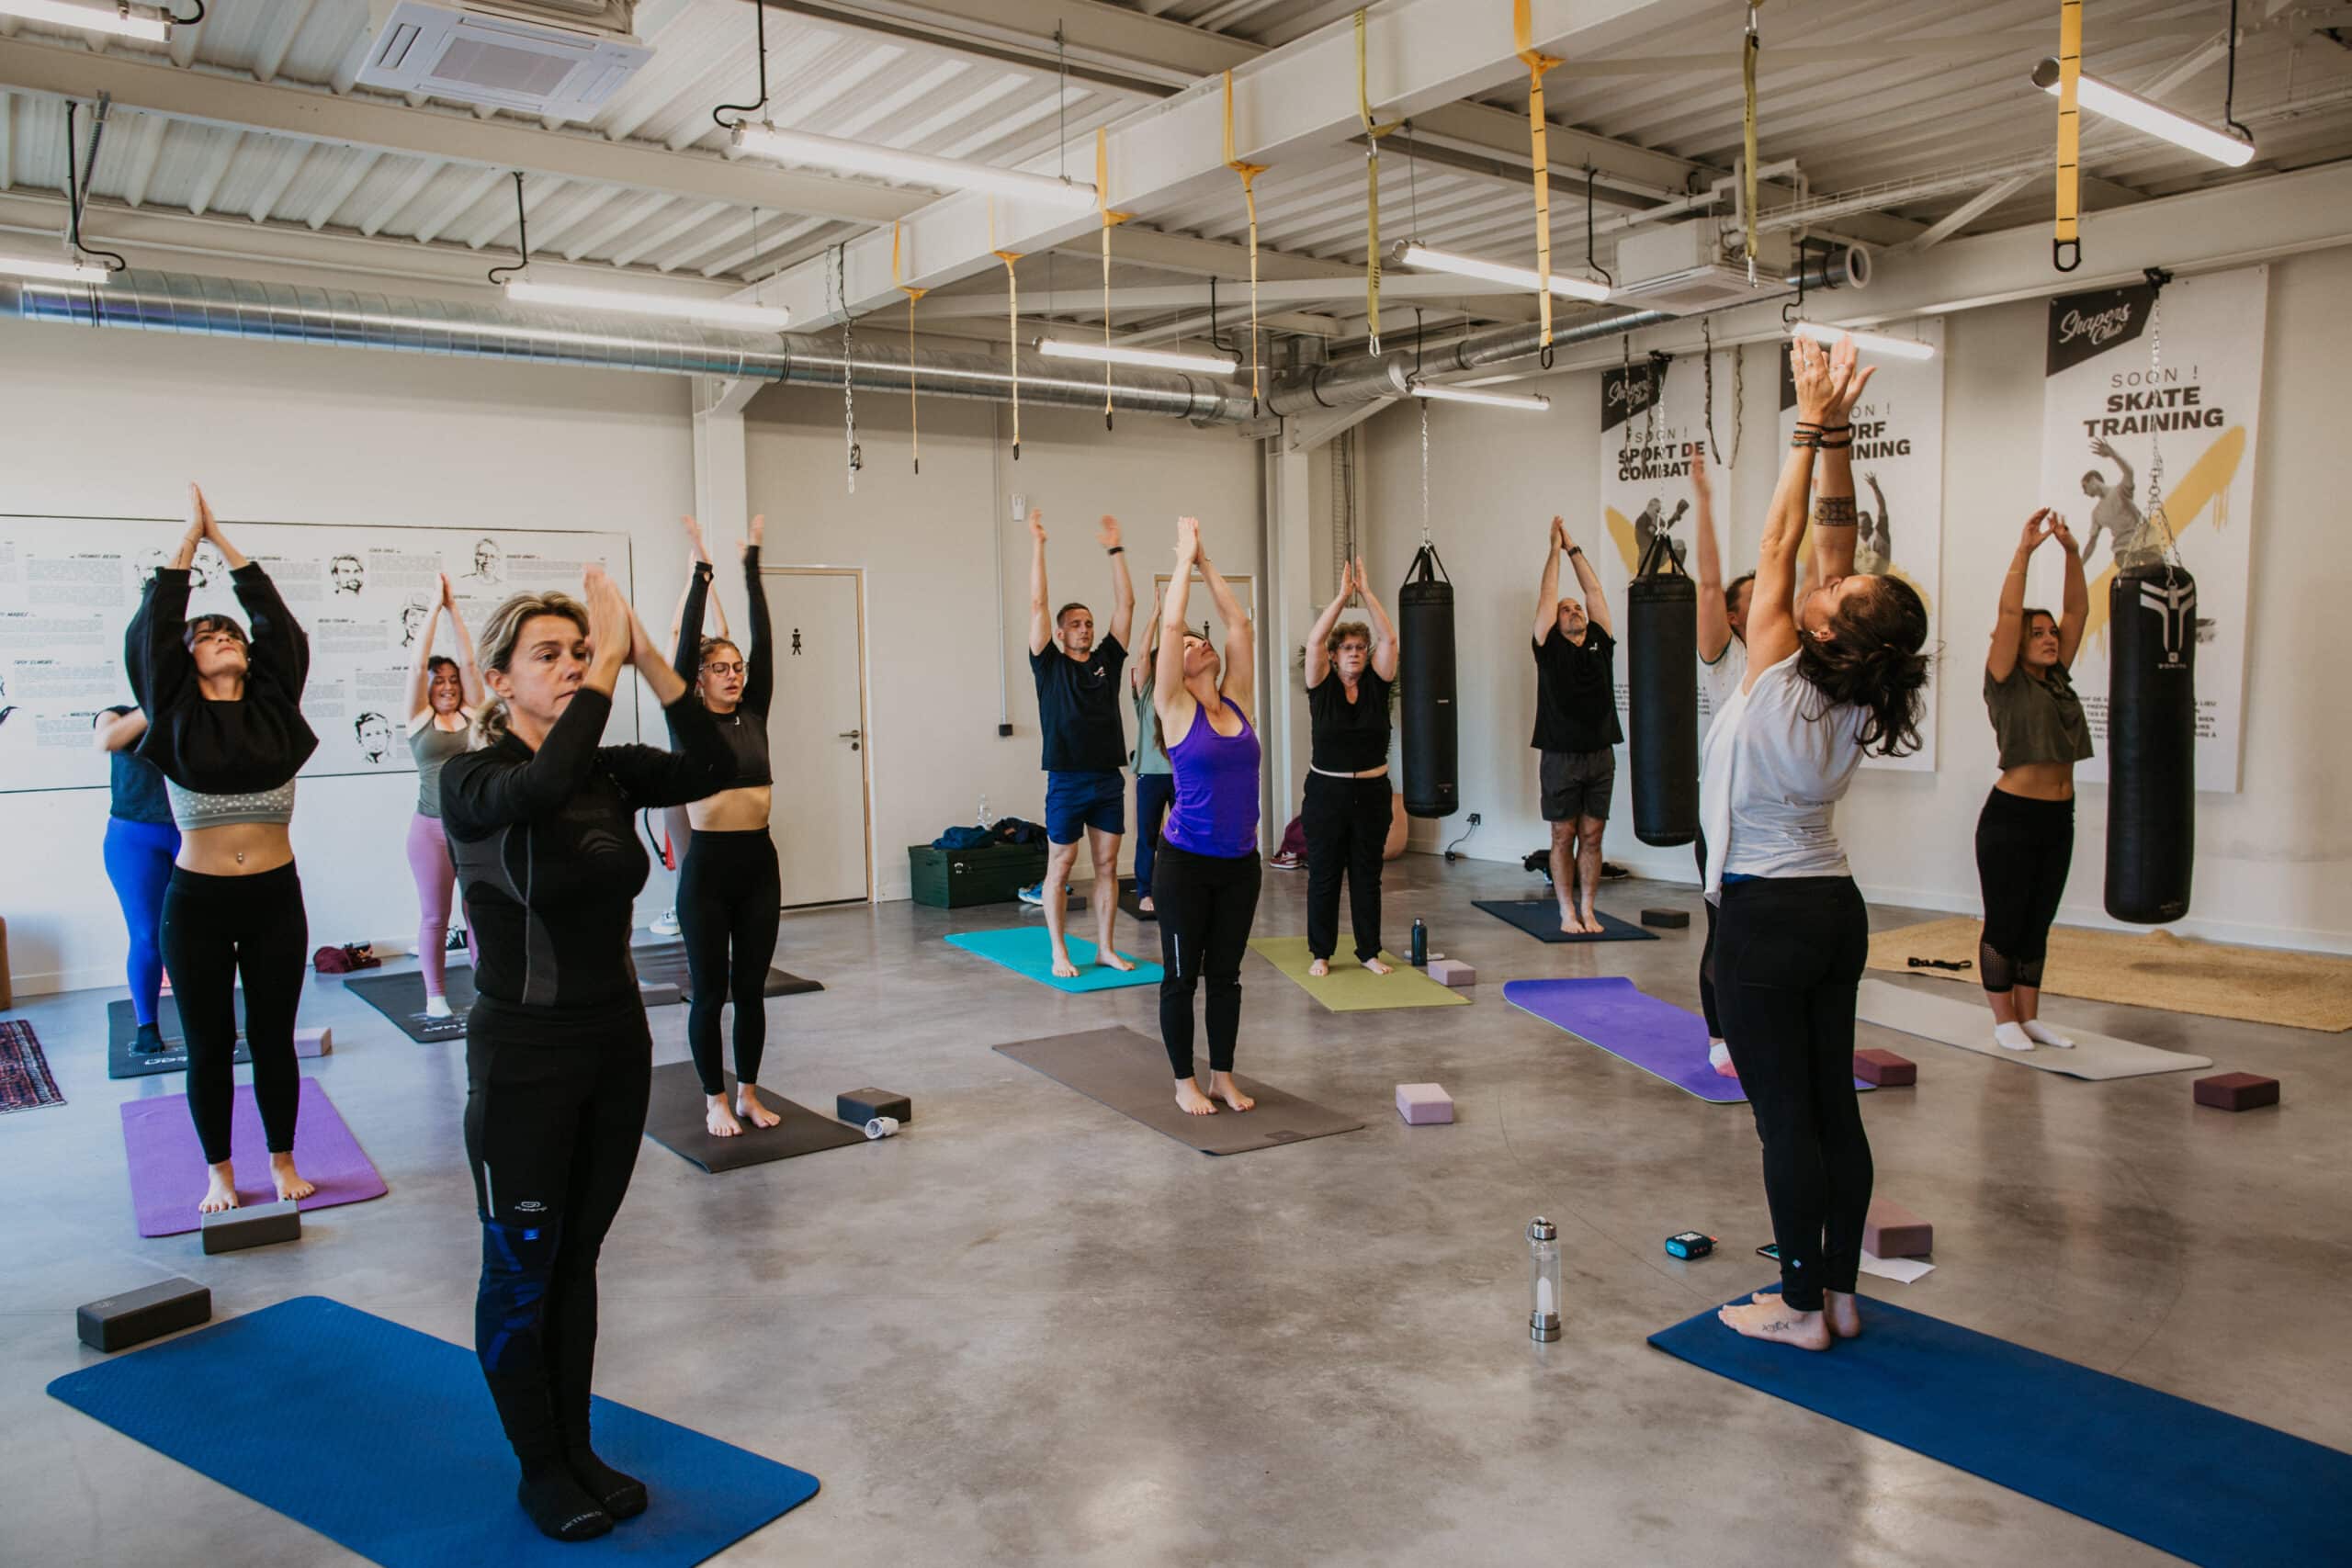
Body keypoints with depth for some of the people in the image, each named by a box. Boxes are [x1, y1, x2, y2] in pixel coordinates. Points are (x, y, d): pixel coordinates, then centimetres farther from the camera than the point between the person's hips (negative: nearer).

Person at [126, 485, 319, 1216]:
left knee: (274, 1038, 11)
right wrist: (190, 536, 0)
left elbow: (278, 620, -2)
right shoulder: (175, 717, -2)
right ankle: (220, 1173, 25)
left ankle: (283, 1162, 26)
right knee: (209, 1045, 10)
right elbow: (153, 627, -7)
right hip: (197, 904, -1)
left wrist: (222, 538, 3)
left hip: (275, 898, 1)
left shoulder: (274, 709, 2)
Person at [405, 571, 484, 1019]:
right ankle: (435, 995, 13)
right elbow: (417, 664, -4)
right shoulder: (419, 718, 3)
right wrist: (434, 607, -2)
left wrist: (455, 609, 4)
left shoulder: (471, 714, 8)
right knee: (434, 915, 5)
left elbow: (470, 662, 2)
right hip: (432, 826, -2)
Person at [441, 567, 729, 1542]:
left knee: (577, 1260, 18)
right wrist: (610, 664, -33)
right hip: (524, 1056, -5)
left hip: (616, 1040, 5)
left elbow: (710, 768, -15)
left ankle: (579, 1452, 32)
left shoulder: (609, 772, 2)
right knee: (521, 1273, 9)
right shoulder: (471, 781, -14)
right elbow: (541, 789, -36)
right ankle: (540, 1472, 27)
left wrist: (649, 661, -24)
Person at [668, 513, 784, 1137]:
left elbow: (764, 641, 3)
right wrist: (700, 573, -12)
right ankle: (715, 1100, 19)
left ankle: (748, 1092, 25)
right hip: (708, 866, -4)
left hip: (758, 863, 4)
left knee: (751, 987, 12)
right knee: (710, 990, 6)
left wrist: (752, 566, 1)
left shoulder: (754, 715, 8)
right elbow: (685, 647, -10)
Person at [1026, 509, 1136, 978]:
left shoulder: (1107, 660, 9)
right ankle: (1059, 953, 11)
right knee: (1060, 868, 2)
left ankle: (1105, 949, 17)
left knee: (1107, 865, 8)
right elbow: (1038, 604, -7)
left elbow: (1125, 604, 6)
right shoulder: (1049, 665, -1)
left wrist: (1115, 549, 5)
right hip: (1067, 781, -4)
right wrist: (1037, 545, -8)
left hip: (1108, 780, 4)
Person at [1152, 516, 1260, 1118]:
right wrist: (1185, 557, -6)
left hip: (1240, 863, 5)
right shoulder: (1176, 709, -7)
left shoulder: (1237, 701, 6)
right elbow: (1170, 624, -14)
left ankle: (1223, 1075, 25)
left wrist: (1207, 563, 7)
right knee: (1182, 976, 6)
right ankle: (1185, 1081, 18)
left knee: (1226, 974, 13)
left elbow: (1240, 624, 5)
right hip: (1187, 863, -5)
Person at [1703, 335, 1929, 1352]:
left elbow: (1782, 546, -11)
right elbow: (1833, 545, 2)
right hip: (1836, 908, 7)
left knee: (1784, 1115, 1)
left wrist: (1812, 430, -5)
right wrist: (1838, 436, 1)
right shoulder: (1856, 702, 0)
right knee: (1833, 1106, 12)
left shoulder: (1778, 686, -17)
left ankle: (1800, 1307, 11)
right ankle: (1839, 1294, 23)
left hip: (1766, 915, -7)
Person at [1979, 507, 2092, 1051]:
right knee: (2005, 922, 1)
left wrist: (2072, 552, 2)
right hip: (2011, 818, -7)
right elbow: (2008, 613, -15)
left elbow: (2078, 611, 9)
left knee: (2038, 924, 12)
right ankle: (2004, 1021, 11)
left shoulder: (2057, 680, 12)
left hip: (2057, 819, 7)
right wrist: (2024, 550, -16)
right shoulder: (2006, 682, -5)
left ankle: (2029, 1017, 20)